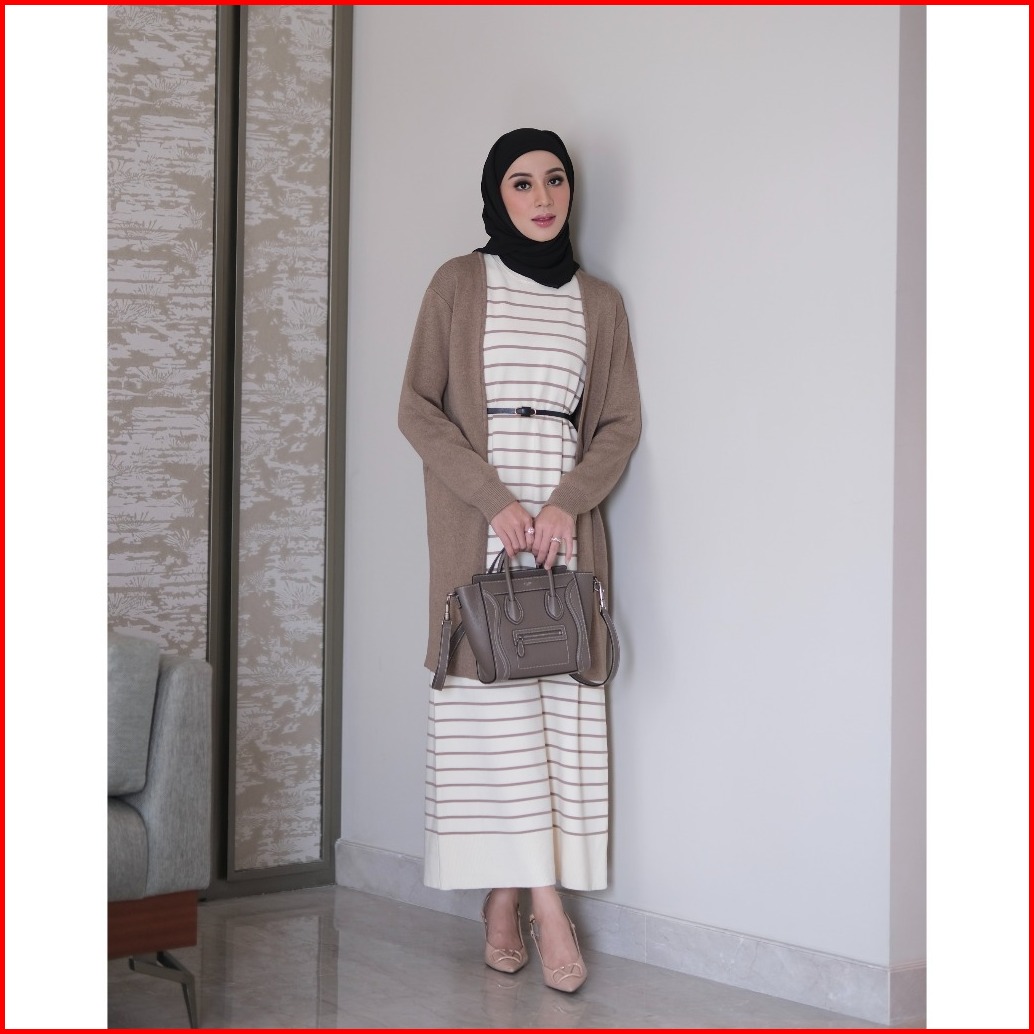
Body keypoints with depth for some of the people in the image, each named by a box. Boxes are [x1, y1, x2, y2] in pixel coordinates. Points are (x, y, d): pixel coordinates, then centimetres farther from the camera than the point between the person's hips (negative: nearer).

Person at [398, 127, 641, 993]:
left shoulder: (599, 302, 13)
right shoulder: (458, 284, 6)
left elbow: (621, 423, 9)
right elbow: (417, 408, 0)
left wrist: (567, 502, -9)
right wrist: (495, 500, -12)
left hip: (566, 517, 3)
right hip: (479, 522, -2)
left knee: (561, 697, -4)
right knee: (494, 699, -9)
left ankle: (505, 902, 4)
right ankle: (547, 906, -7)